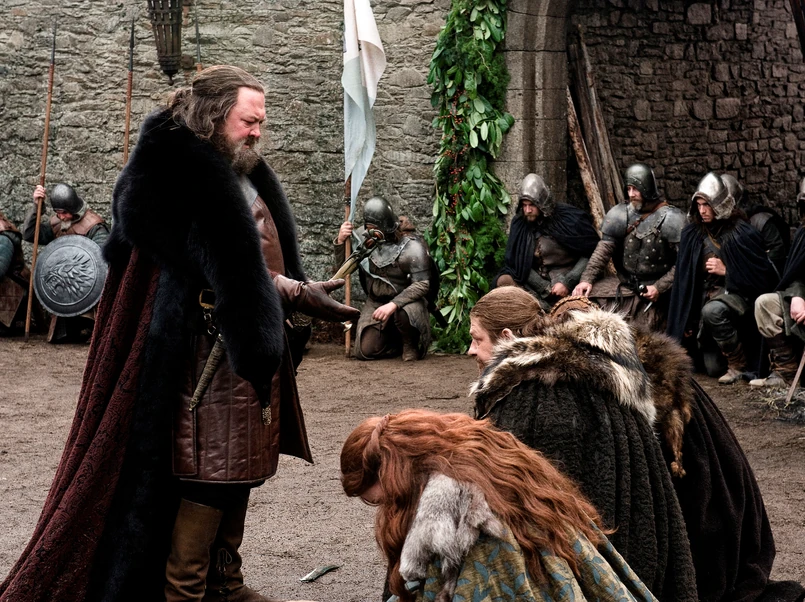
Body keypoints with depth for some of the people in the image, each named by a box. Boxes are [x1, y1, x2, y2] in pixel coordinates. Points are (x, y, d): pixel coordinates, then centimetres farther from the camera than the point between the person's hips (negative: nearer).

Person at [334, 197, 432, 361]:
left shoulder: (411, 246, -19)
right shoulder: (362, 236, -6)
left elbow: (422, 285, -22)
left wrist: (393, 304, -35)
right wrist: (340, 241, -16)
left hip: (405, 300, -4)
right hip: (375, 302, 4)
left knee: (403, 313, -40)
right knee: (365, 351, -10)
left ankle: (410, 345, -5)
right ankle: (396, 340, 22)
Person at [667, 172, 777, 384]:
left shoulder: (743, 234, -14)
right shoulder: (692, 234, 0)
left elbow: (763, 277, -11)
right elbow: (684, 278, 5)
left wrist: (726, 271, -18)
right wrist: (687, 322, 2)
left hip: (737, 294, -4)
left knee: (712, 310, -39)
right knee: (713, 368, -4)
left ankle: (738, 363, -18)